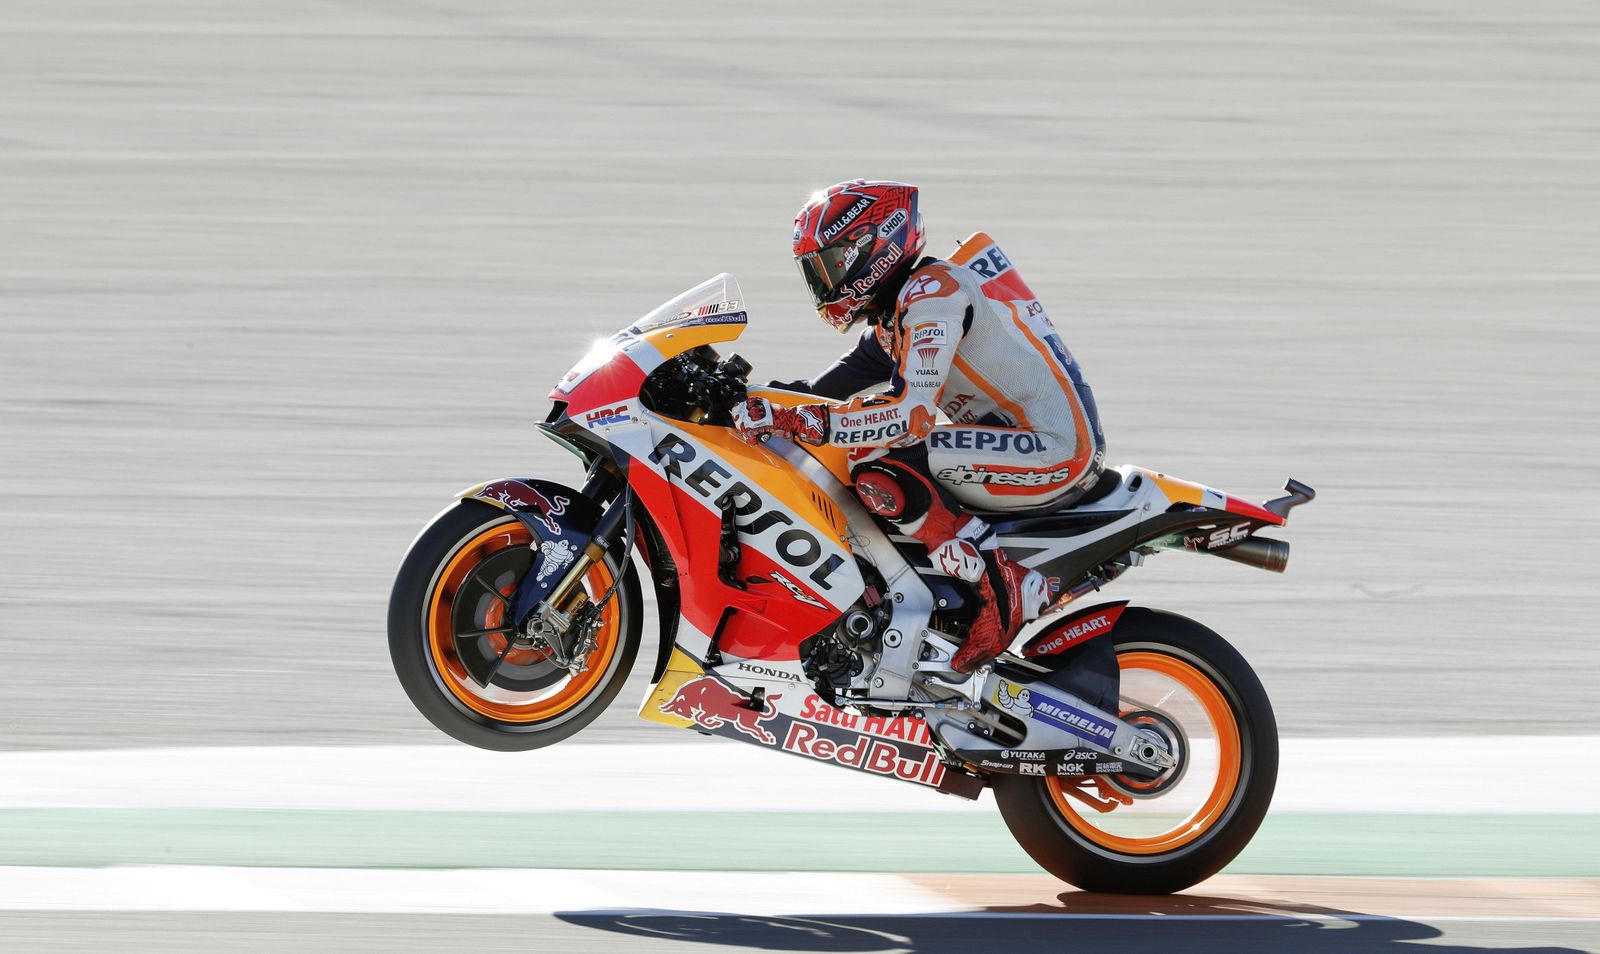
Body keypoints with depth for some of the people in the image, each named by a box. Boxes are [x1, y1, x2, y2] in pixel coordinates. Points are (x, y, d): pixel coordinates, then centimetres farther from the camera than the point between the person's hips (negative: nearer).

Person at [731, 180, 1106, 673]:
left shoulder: (933, 292, -14)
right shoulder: (896, 312, 18)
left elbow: (912, 411, -24)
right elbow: (843, 380, 19)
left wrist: (797, 421, -26)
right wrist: (765, 403, 5)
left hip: (1055, 453, -11)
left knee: (880, 467, -23)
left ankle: (1006, 589, -20)